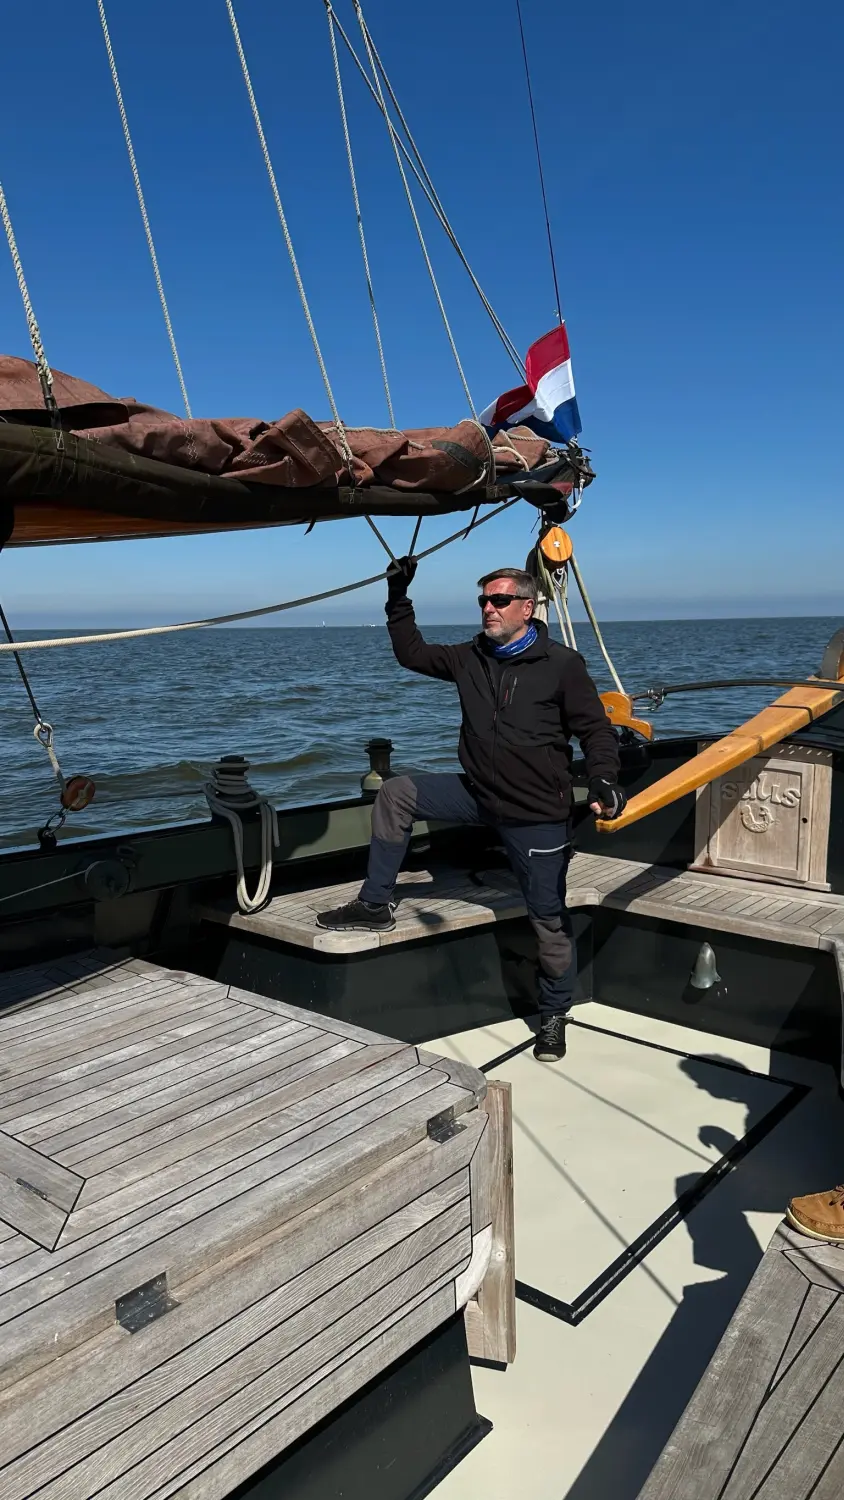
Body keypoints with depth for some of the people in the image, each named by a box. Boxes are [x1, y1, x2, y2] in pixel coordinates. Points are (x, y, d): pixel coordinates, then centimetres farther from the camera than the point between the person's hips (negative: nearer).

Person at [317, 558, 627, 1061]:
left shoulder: (562, 664, -10)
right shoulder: (471, 658, 4)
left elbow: (596, 728, -8)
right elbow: (413, 654, 17)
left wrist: (604, 780, -25)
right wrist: (399, 598, 9)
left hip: (538, 814, -5)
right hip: (476, 794, 5)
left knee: (549, 917, 4)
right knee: (396, 793, -2)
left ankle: (555, 1015, 27)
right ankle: (376, 906, 7)